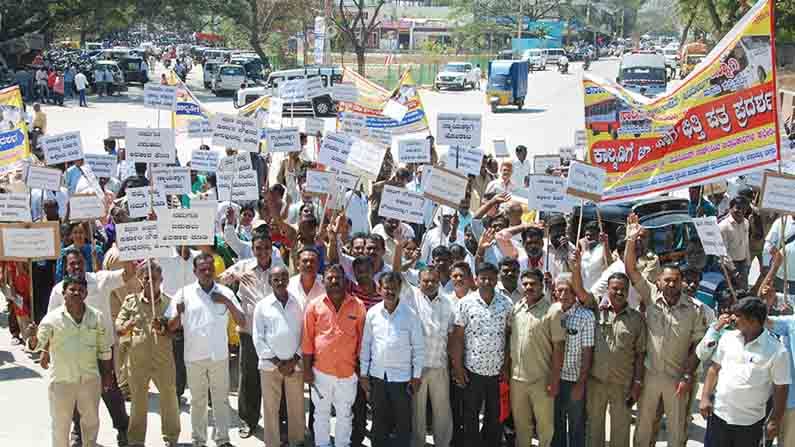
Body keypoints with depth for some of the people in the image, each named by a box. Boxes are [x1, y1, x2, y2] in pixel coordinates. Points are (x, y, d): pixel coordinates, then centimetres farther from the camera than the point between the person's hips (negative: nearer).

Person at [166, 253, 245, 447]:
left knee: (221, 399, 7)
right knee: (197, 400, 10)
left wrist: (228, 302, -14)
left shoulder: (225, 293, 0)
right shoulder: (185, 293, -3)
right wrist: (179, 313, -22)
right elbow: (171, 327, 0)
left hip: (220, 355, 0)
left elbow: (242, 322, 0)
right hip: (194, 356, 0)